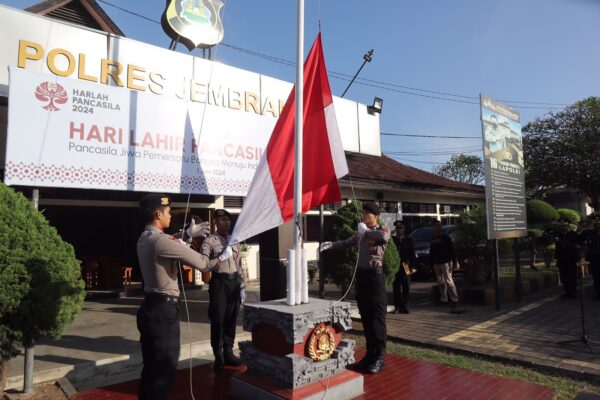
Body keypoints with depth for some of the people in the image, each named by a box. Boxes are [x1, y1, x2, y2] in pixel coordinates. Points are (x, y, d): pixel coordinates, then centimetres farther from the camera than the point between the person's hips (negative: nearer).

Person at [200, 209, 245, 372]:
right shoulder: (209, 241, -4)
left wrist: (242, 286, 10)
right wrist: (222, 257, -21)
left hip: (234, 282, 5)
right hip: (219, 282, -5)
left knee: (231, 319, 11)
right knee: (218, 320, 1)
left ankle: (228, 353, 23)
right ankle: (218, 357, 12)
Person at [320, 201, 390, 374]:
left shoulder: (382, 230, -4)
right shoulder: (361, 233, 16)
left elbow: (384, 237, -28)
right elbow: (347, 242, 18)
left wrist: (366, 231, -14)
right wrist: (330, 244, 1)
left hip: (374, 274, -7)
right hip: (361, 274, 7)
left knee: (377, 316, -3)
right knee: (365, 317, 11)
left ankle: (379, 357, 5)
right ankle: (370, 353, 21)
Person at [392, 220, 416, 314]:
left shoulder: (408, 240, 8)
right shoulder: (392, 239, 6)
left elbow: (412, 254, 7)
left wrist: (412, 266, 0)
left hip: (406, 267, 1)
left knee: (406, 288, 4)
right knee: (396, 288, 2)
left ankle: (404, 306, 13)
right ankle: (397, 307, 9)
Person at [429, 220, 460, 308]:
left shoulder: (445, 238, -3)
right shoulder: (432, 240, 14)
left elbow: (452, 250, -8)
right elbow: (431, 254, 19)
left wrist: (455, 262, -14)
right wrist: (432, 264, 16)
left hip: (446, 262, -6)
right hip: (436, 264, 6)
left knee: (449, 281, -9)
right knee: (440, 282, 9)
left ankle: (455, 300, -4)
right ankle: (443, 299, 17)